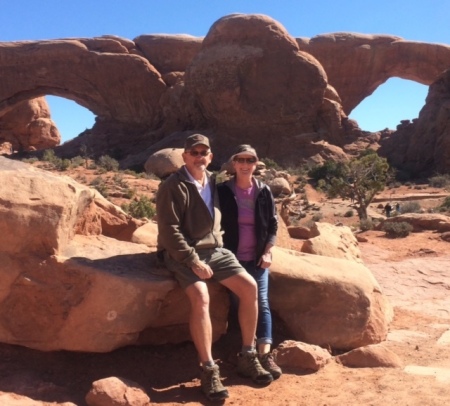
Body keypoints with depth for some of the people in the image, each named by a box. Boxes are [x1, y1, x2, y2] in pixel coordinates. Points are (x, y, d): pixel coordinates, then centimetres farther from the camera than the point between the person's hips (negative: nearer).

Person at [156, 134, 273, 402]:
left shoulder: (213, 182, 11)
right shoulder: (173, 186, -10)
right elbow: (169, 230, -17)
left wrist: (218, 244, 8)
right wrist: (193, 261, -21)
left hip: (215, 250, 7)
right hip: (183, 254, -6)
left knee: (250, 287, -9)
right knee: (201, 297, -31)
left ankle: (248, 357, 5)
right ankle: (209, 370, -19)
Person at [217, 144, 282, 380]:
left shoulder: (264, 192, 4)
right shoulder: (223, 191, -2)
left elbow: (273, 224, 7)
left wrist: (268, 252, -4)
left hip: (258, 257, 1)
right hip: (233, 257, -1)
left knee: (261, 303, -8)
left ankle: (265, 354, -12)